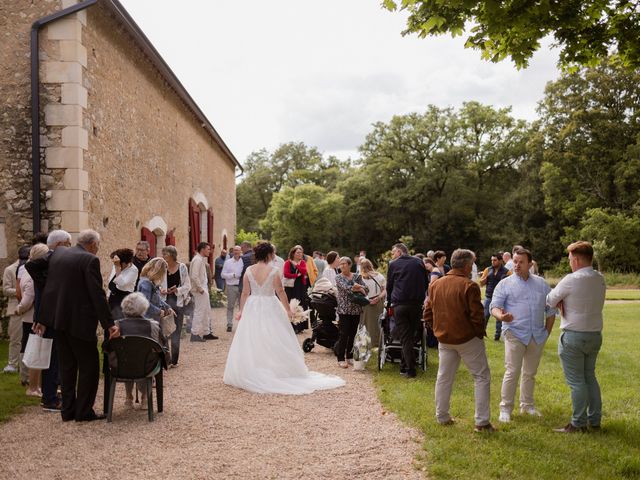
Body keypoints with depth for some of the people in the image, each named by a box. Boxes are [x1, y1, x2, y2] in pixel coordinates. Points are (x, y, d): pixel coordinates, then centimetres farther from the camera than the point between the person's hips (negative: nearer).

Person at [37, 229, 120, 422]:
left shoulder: (58, 253, 8)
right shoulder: (90, 260, -14)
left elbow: (48, 287, 14)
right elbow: (97, 295, -18)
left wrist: (43, 319, 21)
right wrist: (109, 324, -16)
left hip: (58, 319, 8)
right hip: (79, 321, -7)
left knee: (67, 366, 15)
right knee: (89, 365, 4)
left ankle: (68, 410, 20)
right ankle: (84, 411, 6)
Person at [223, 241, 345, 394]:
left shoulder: (249, 271, -3)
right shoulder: (273, 271, -11)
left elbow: (245, 293, 0)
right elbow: (280, 292, -7)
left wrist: (241, 310, 9)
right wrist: (288, 310, 3)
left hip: (252, 308, 3)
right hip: (270, 308, -3)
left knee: (251, 343, 9)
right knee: (272, 341, 6)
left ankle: (250, 376, 16)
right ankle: (277, 372, 12)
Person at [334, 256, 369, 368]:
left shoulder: (356, 277, 9)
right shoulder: (338, 277, 0)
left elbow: (366, 290, 1)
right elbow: (345, 288, -17)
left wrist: (359, 286, -18)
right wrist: (358, 289, -11)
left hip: (356, 309, 4)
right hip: (344, 309, -3)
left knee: (353, 334, 8)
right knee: (343, 335, -5)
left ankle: (350, 357, 19)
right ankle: (341, 359, 1)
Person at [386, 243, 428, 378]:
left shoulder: (393, 264, 3)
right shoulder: (419, 262, 12)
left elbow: (389, 286, 12)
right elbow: (425, 283, 17)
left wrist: (390, 299, 29)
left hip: (400, 305, -3)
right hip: (417, 304, 3)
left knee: (405, 338, 0)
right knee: (411, 336, 12)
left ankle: (410, 370, -4)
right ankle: (404, 366, 15)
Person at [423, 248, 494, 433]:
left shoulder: (435, 285, 3)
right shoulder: (469, 286, -16)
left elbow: (428, 314, 7)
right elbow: (477, 316, -17)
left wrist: (439, 330, 15)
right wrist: (479, 334, -2)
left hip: (444, 339, 6)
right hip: (467, 338, -6)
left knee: (444, 377, 16)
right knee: (482, 377, 5)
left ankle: (442, 417, 23)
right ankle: (482, 421, 2)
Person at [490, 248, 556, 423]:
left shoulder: (542, 284, 11)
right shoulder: (505, 284, 1)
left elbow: (550, 310, 16)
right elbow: (494, 306, -6)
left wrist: (547, 331, 10)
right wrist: (501, 316, -28)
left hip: (537, 336, 4)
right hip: (515, 334, -4)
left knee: (530, 373, 13)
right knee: (512, 372, -8)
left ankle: (527, 405, 26)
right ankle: (505, 408, -1)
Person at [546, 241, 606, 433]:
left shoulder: (571, 280, -18)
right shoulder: (600, 279, 4)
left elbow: (550, 300, -8)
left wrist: (561, 302, 11)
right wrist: (567, 302, -4)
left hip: (573, 336, -7)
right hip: (595, 335, 7)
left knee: (576, 381, 1)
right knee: (590, 377, 18)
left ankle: (578, 424, 8)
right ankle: (594, 421, 24)